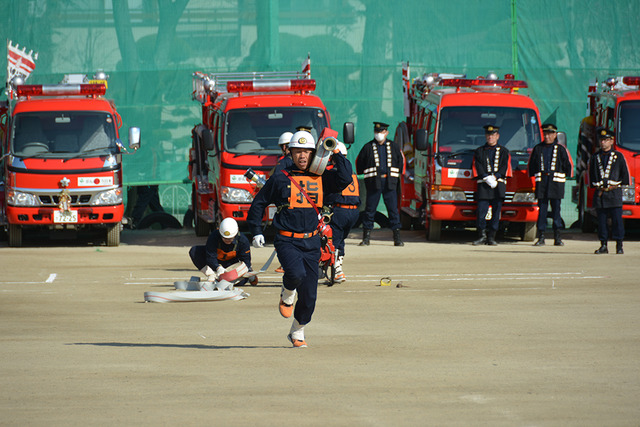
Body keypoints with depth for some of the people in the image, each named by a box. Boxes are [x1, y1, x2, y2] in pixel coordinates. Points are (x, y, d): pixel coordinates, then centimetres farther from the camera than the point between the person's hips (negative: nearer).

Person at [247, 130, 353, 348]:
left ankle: (297, 331, 25)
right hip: (287, 241, -3)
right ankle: (287, 296, 2)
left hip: (311, 242, 3)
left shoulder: (321, 178, 8)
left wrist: (337, 155, -7)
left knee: (309, 295, 4)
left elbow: (344, 180, -8)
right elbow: (259, 203, 10)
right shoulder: (280, 179, 2)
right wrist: (256, 231, 4)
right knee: (296, 273, -32)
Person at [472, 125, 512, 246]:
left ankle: (491, 237, 2)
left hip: (498, 186, 0)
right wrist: (487, 178, -11)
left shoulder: (504, 152, 16)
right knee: (481, 212, -9)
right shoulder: (479, 151, 16)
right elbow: (478, 168, 4)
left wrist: (495, 177, -11)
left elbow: (505, 168, 4)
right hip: (483, 186, 0)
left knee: (496, 212, -2)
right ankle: (482, 236, -1)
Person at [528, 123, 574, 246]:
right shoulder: (538, 149, 11)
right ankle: (541, 237, 1)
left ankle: (557, 237, 2)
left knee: (556, 209, -1)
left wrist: (565, 177, 9)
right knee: (542, 209, -1)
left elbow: (568, 165, 11)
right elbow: (531, 165, 18)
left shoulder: (560, 149, 7)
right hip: (541, 183, 1)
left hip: (556, 183, -1)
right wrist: (534, 176, 11)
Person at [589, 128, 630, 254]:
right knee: (601, 220, 1)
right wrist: (597, 186, 4)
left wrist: (616, 185, 1)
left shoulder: (618, 156, 6)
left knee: (617, 220, -6)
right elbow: (591, 174, 17)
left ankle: (619, 246, -3)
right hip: (599, 194, 2)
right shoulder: (595, 157, 13)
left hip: (614, 192, -2)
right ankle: (603, 245, 6)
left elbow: (625, 173, 8)